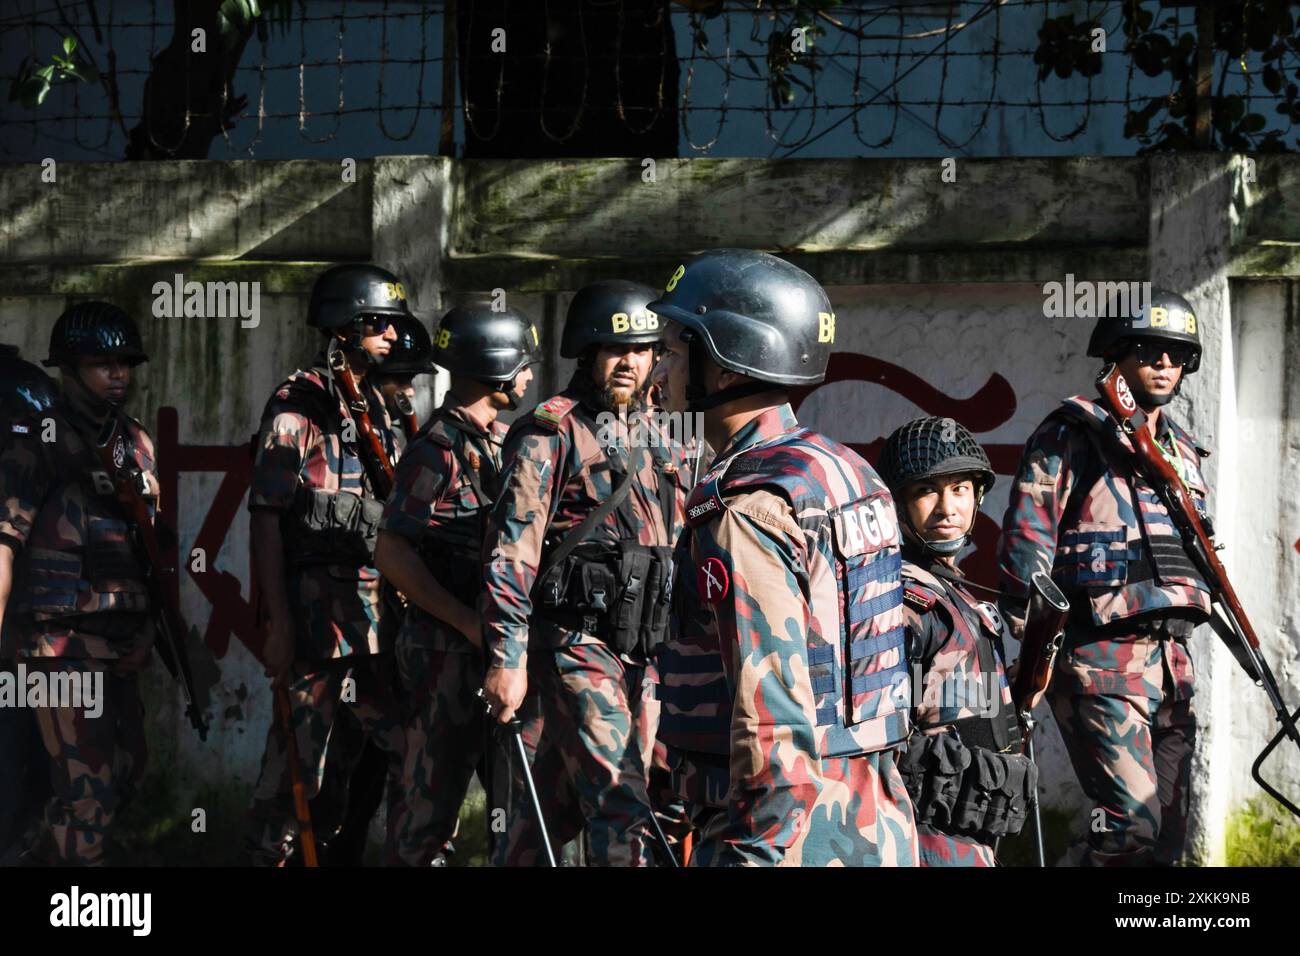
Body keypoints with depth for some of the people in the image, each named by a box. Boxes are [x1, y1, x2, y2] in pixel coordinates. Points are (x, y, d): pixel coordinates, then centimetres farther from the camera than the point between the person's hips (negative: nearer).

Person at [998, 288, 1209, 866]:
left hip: (1171, 659, 8)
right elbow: (1024, 547, -7)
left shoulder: (1183, 451, 20)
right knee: (1133, 825, -18)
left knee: (1167, 835, 5)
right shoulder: (1069, 438, -3)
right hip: (1101, 658, -7)